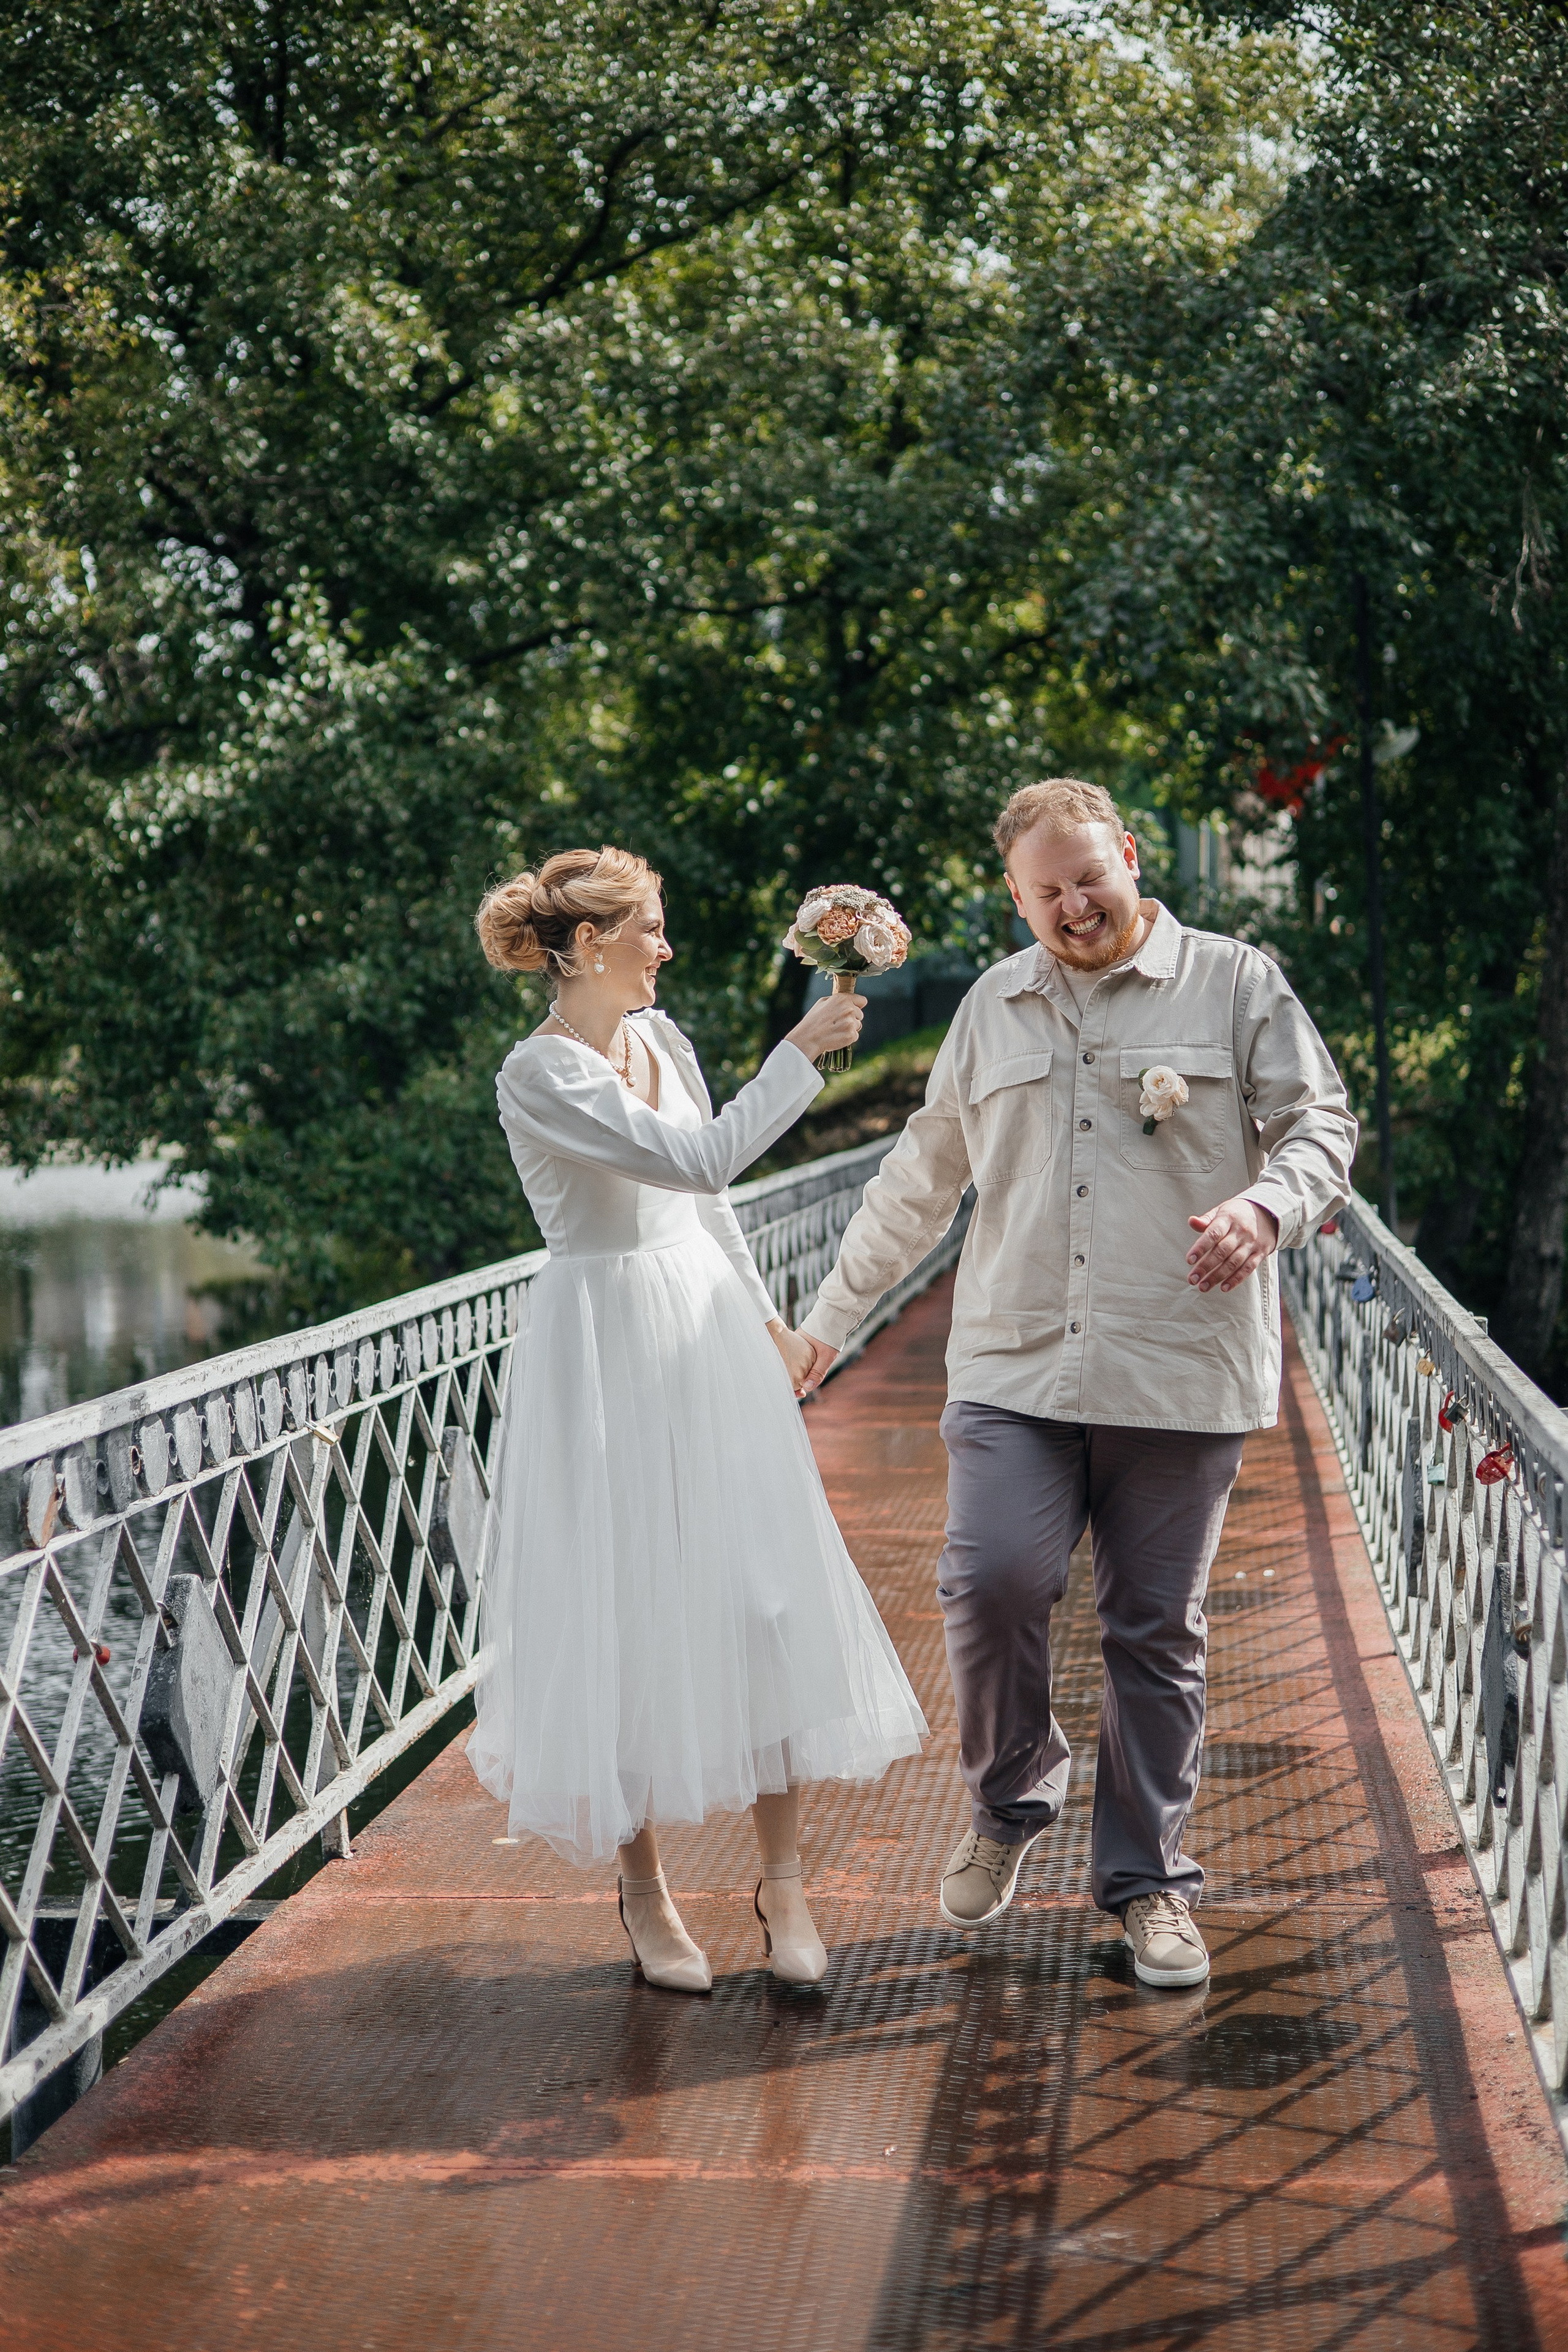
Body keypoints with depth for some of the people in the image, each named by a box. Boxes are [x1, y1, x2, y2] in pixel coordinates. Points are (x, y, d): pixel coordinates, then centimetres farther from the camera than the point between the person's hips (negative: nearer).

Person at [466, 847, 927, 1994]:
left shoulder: (661, 1038, 8)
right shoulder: (539, 1075, -16)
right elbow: (703, 1161, -24)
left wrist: (765, 1316, 18)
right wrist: (802, 1049, -20)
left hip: (710, 1337, 7)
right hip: (608, 1350, -7)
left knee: (768, 1599, 2)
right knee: (632, 1613, 1)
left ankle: (783, 1880, 11)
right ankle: (645, 1891, 16)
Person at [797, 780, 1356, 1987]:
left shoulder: (1234, 983, 5)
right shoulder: (994, 1007, 16)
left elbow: (1321, 1125, 3)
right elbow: (919, 1183, 22)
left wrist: (1265, 1208, -19)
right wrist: (829, 1320, 24)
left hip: (1180, 1375, -2)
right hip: (1016, 1366, 2)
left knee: (1158, 1629, 3)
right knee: (991, 1582, -13)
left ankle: (1149, 1881, 18)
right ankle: (1012, 1799, 15)